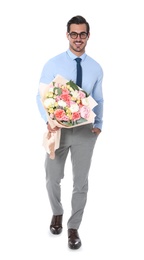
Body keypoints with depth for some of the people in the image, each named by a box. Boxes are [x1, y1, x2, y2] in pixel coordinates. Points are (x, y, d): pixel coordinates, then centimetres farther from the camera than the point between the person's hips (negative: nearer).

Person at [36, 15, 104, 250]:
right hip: (59, 128, -1)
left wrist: (99, 123, -3)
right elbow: (41, 96, -5)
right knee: (53, 178, 12)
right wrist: (48, 120, -21)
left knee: (81, 181, 7)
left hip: (85, 130, 1)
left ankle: (73, 227, 23)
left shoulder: (96, 68, 2)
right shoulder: (53, 64, -5)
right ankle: (57, 213, 41)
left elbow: (99, 100, 10)